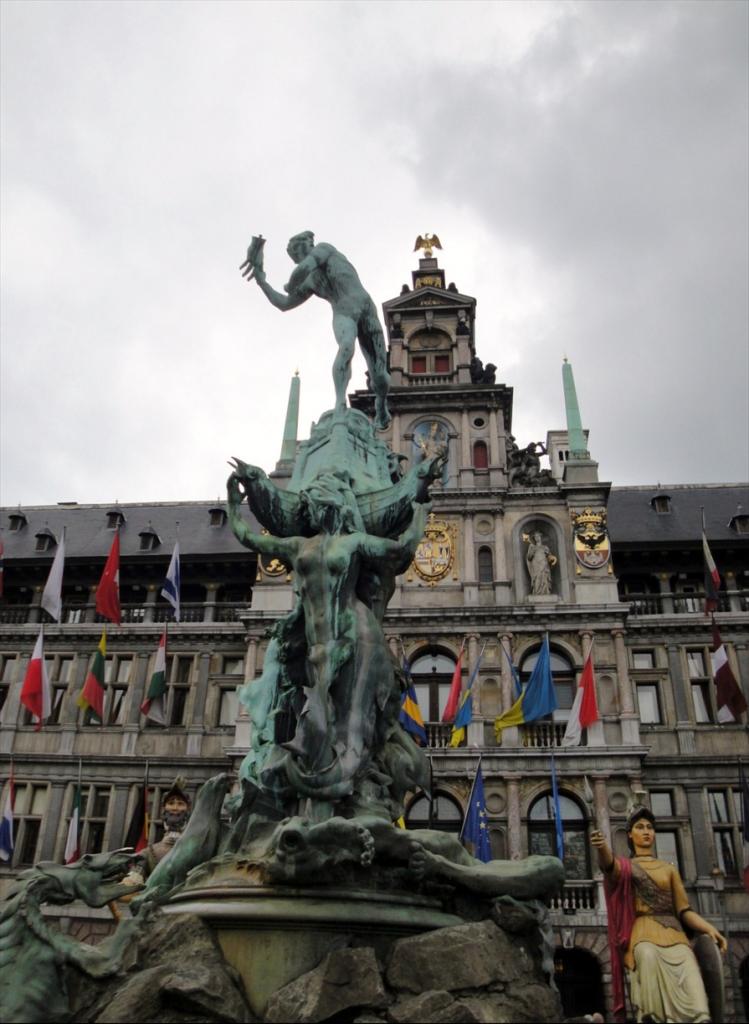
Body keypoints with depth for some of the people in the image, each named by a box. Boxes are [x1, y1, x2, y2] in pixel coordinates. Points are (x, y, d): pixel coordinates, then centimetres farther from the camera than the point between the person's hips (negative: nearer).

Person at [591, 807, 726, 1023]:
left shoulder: (669, 869, 23)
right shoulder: (625, 866, 14)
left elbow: (683, 909, 15)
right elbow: (609, 863, -11)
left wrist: (709, 928, -5)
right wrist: (602, 846, -35)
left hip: (672, 932, 2)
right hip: (643, 931, -2)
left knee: (690, 973, -26)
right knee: (649, 957, -33)